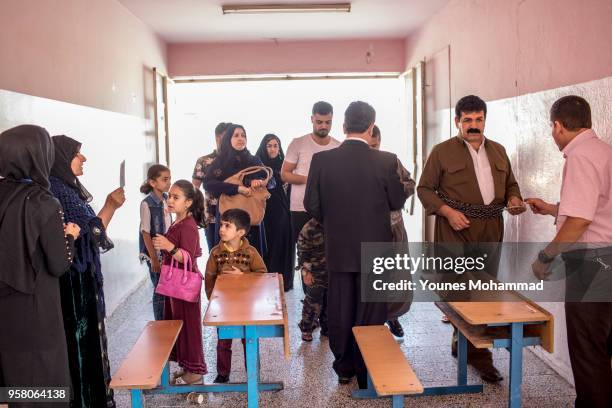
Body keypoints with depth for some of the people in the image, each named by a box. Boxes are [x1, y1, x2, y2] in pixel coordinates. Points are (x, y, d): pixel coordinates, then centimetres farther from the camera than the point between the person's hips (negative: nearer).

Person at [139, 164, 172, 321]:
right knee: (160, 290, 3)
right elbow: (146, 234, -13)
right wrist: (154, 259, -14)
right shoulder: (147, 204, -14)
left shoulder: (166, 199, 4)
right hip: (155, 253, -6)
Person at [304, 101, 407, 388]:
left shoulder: (321, 160, -8)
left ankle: (344, 368, 27)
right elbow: (397, 202, -3)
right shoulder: (386, 161, -13)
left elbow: (311, 204, -3)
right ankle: (367, 372, 20)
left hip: (337, 247, 2)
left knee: (340, 311, 15)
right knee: (370, 313, 10)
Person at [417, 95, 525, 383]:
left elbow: (510, 183, 24)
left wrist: (514, 199, 1)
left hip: (490, 233, 5)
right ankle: (477, 353, 14)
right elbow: (424, 188, 0)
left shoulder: (498, 151, 15)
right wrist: (446, 211, -14)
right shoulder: (442, 152, 0)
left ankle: (465, 344, 21)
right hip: (455, 233, -4)